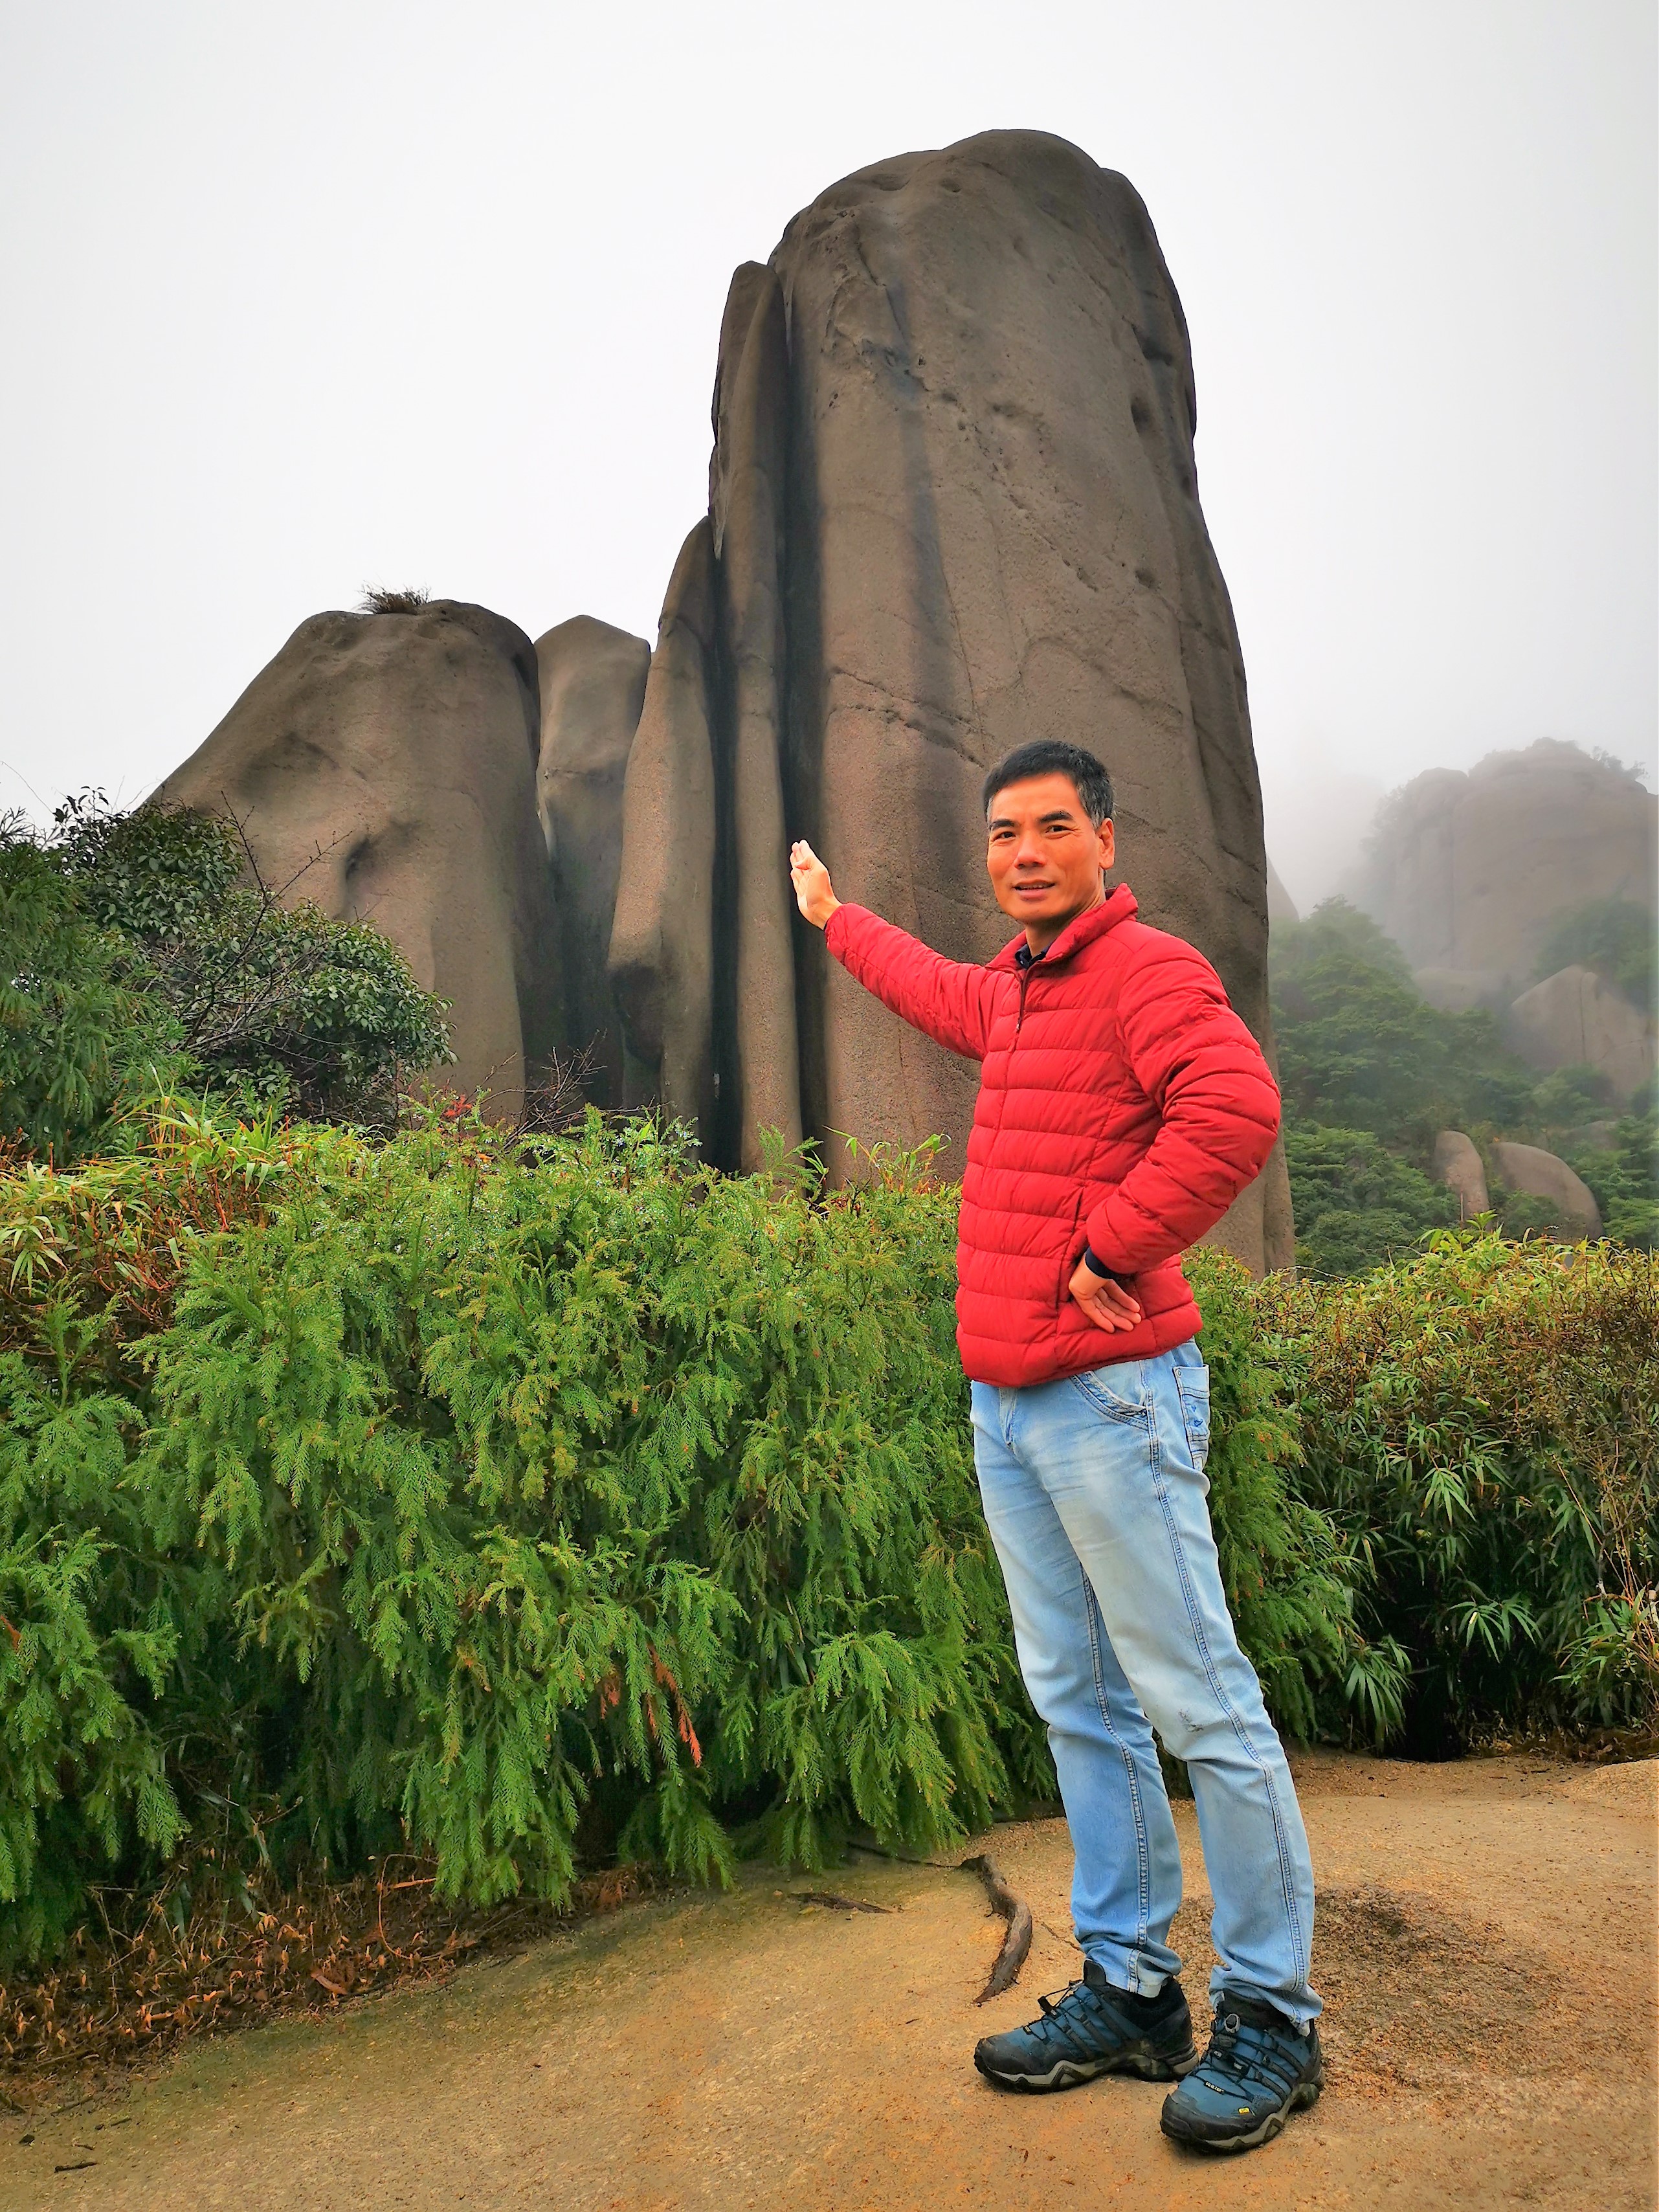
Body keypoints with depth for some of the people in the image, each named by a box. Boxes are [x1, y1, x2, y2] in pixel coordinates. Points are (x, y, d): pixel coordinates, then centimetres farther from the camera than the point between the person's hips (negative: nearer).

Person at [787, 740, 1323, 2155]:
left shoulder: (1147, 970, -9)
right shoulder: (1016, 989, 17)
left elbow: (1235, 1108, -27)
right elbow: (943, 993, 40)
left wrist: (1117, 1249, -18)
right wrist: (834, 919, 54)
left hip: (1113, 1400, -9)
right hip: (1007, 1407, 9)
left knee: (1202, 1709, 0)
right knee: (1081, 1707, 15)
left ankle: (1272, 2022, 16)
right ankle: (1132, 1995, 28)